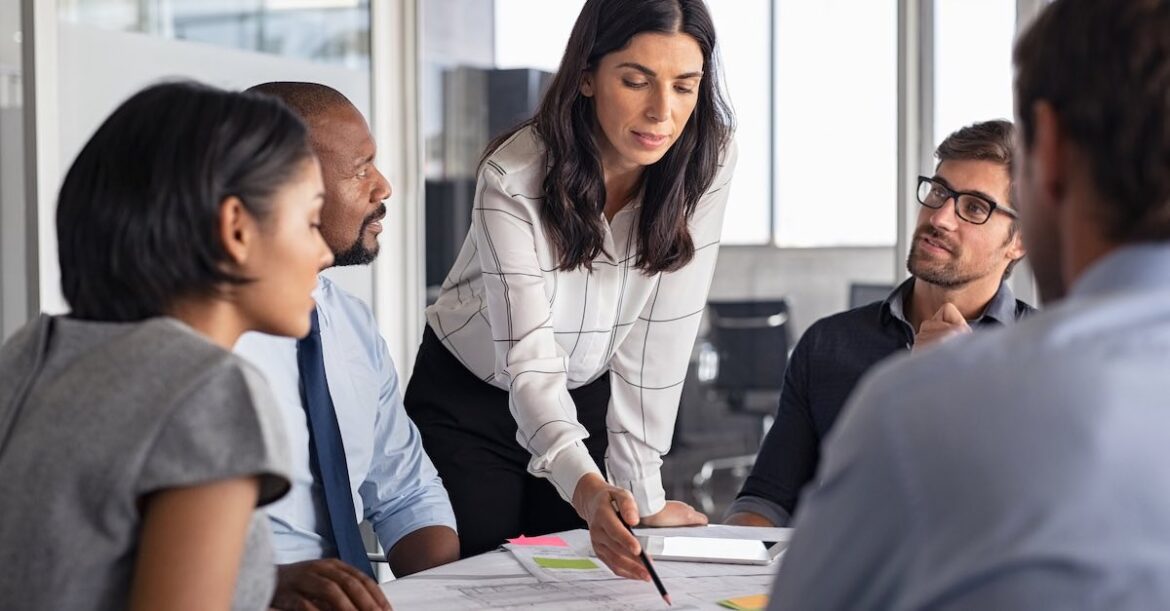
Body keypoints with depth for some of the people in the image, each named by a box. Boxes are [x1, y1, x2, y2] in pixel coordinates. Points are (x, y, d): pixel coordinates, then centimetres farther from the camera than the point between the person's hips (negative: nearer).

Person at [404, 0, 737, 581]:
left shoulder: (706, 163, -19)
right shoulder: (515, 176, -29)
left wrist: (641, 493, -18)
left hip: (590, 398, 3)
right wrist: (588, 489, -50)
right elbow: (529, 363, -34)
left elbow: (660, 335, -16)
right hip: (469, 402, -2)